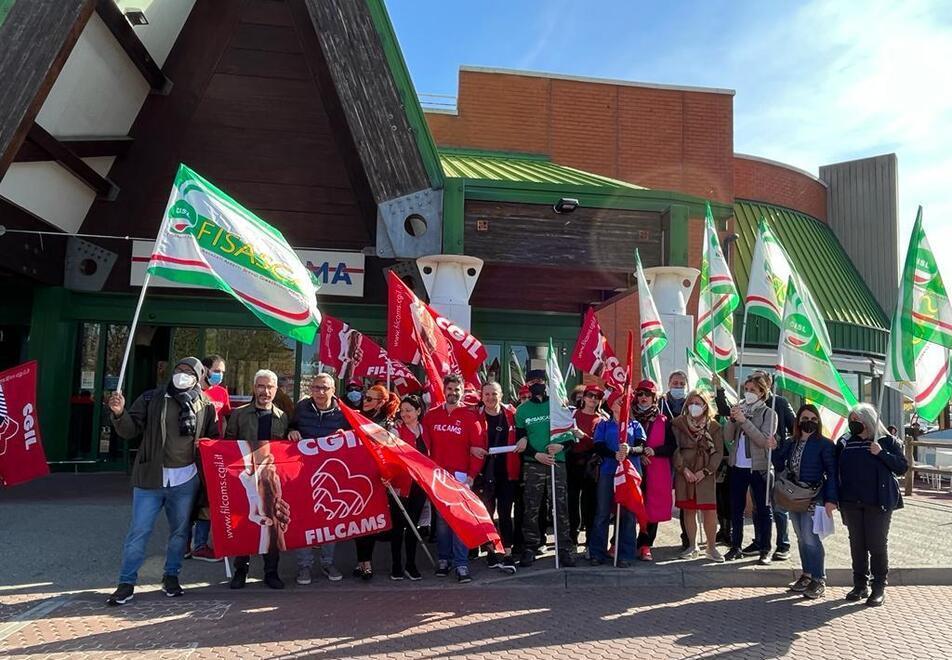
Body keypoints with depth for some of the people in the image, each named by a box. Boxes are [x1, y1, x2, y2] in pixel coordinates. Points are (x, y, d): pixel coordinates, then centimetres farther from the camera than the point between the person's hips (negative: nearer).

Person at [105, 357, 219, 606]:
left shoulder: (206, 406, 3)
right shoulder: (152, 399, 0)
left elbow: (214, 439, 12)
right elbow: (131, 430, -2)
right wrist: (119, 413, -20)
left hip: (186, 479, 2)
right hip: (151, 478, -1)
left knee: (180, 531, 14)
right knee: (139, 531, 1)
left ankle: (171, 576, 31)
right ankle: (127, 583, 15)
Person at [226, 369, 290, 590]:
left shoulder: (282, 417, 10)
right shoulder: (239, 414, 5)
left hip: (272, 479, 1)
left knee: (273, 523, 2)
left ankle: (271, 571, 14)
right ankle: (240, 570, 17)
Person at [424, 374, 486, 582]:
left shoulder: (469, 417, 2)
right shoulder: (431, 415, 10)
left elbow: (478, 448, -2)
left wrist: (471, 475, -8)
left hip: (460, 476, -2)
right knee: (441, 519, 5)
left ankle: (461, 564, -5)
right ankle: (443, 559, 16)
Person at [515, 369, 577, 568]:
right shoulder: (522, 410, 8)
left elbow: (573, 433, 6)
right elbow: (520, 439, 7)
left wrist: (562, 445, -13)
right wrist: (537, 455, -8)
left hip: (557, 462, -1)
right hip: (532, 464, 1)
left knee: (561, 507, -1)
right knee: (531, 509, 2)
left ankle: (564, 548, 6)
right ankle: (530, 547, 11)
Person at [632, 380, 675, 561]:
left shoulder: (663, 421, 8)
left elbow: (671, 446, 4)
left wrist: (654, 451, -11)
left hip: (656, 473, 1)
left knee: (652, 507, 2)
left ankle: (645, 546, 11)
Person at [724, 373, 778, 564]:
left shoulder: (768, 413, -3)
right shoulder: (739, 409, 8)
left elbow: (764, 441, -16)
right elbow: (728, 438, 5)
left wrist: (744, 421, -19)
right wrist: (732, 420, -10)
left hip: (759, 467, -4)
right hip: (737, 466, 4)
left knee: (762, 509, 5)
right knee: (736, 508, 10)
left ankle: (765, 550, 12)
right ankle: (735, 547, 19)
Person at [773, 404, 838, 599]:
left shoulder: (824, 444, -7)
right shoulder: (791, 443, 11)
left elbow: (832, 473, -9)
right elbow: (780, 465, 12)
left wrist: (831, 499, -15)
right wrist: (774, 449, -3)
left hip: (813, 498, -6)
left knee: (810, 538, -9)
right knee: (801, 538, 12)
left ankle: (819, 580, 4)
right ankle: (807, 575, 23)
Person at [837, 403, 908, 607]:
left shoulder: (887, 442, 0)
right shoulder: (845, 443, 8)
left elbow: (902, 467, -5)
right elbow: (836, 469, 10)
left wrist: (881, 454, -18)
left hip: (878, 502, -4)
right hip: (851, 503, 4)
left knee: (877, 545, 1)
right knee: (857, 544, 9)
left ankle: (879, 588, 12)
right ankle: (861, 585, 20)